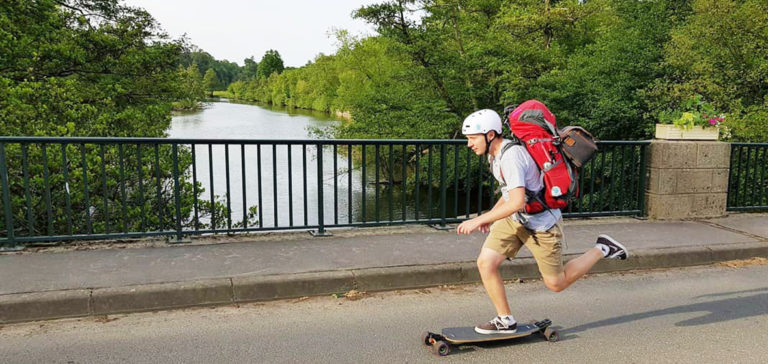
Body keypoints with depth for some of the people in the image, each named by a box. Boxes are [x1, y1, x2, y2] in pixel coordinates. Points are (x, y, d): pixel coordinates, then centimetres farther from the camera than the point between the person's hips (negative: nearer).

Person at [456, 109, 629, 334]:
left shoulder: (511, 156, -29)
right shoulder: (495, 153, 3)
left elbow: (517, 202, -36)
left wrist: (478, 221, -32)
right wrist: (491, 214, 9)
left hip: (541, 224, -8)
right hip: (515, 219, 9)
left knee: (556, 284, 8)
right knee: (485, 263, -6)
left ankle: (601, 250, 26)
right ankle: (505, 321, 8)